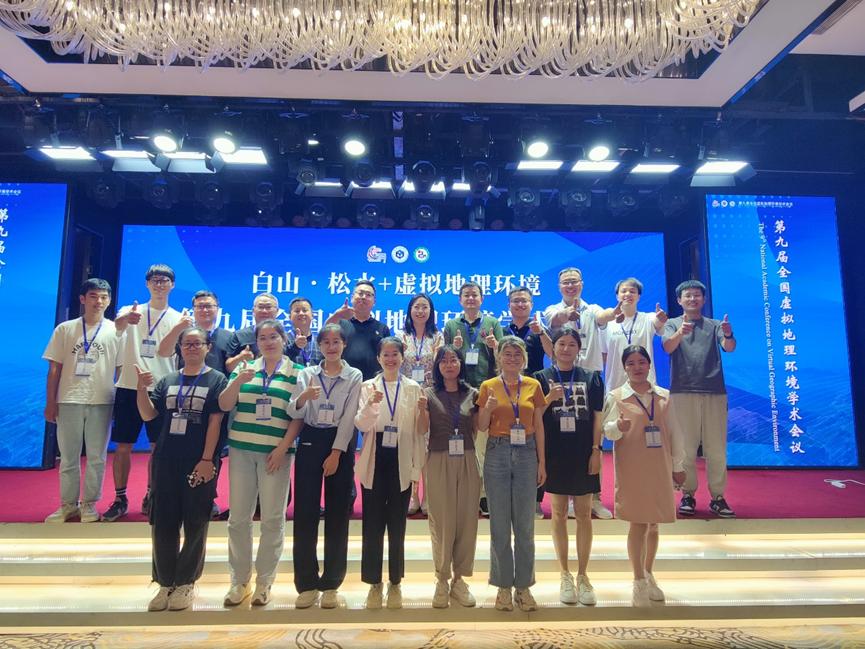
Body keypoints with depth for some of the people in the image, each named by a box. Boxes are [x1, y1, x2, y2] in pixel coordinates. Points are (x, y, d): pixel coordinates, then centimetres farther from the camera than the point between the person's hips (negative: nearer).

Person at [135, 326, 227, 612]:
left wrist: (207, 460, -14)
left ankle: (185, 583, 22)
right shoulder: (168, 380, 9)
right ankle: (165, 583, 24)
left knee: (195, 525, 6)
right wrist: (142, 388, -11)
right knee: (163, 524, 9)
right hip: (166, 462, 4)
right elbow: (148, 415, 5)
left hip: (200, 464, -4)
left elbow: (215, 422, -8)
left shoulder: (216, 379, -3)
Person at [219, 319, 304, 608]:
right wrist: (238, 381, -14)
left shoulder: (296, 372, 1)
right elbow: (224, 405, 3)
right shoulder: (244, 368, 8)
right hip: (241, 449, 2)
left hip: (276, 452, -2)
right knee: (238, 516, 7)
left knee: (273, 518, 4)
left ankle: (264, 582, 19)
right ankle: (239, 580, 22)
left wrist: (282, 448, -10)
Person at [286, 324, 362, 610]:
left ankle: (331, 584, 15)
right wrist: (303, 398, -26)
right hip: (310, 442, 1)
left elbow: (349, 418, -5)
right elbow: (294, 413, -4)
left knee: (337, 515, 3)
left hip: (340, 445, -1)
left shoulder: (354, 376, 2)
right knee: (305, 513, 1)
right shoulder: (307, 373, 5)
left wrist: (336, 453, -12)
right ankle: (307, 584, 13)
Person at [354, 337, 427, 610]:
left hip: (401, 463, 0)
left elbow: (422, 430, 3)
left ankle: (395, 583, 24)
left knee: (397, 525, 9)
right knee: (373, 525, 5)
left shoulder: (414, 388, 4)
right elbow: (361, 425, -8)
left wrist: (423, 410, -18)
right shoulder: (368, 387, 3)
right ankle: (374, 582, 20)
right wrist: (370, 405, -27)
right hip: (375, 461, 0)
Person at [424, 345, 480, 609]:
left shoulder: (472, 394, 7)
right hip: (439, 462, -2)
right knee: (442, 522, 2)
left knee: (467, 521, 6)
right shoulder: (429, 394, 2)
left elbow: (478, 430, 9)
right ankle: (442, 580, 18)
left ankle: (459, 579, 21)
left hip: (467, 461, 2)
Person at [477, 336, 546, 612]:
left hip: (527, 455, 1)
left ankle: (523, 586, 21)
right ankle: (503, 586, 19)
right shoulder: (488, 386, 2)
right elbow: (481, 427, 3)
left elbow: (539, 426, 7)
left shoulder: (533, 386, 6)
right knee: (500, 525, 6)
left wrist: (542, 463, 4)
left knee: (525, 525, 7)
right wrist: (488, 409, -17)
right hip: (498, 454, -1)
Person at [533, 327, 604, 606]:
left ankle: (582, 576, 21)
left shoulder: (590, 378, 5)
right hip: (554, 455, -1)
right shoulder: (542, 378, 1)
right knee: (558, 513, 8)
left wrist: (596, 450, -3)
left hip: (583, 454, 1)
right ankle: (565, 576, 22)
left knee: (583, 514, 7)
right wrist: (549, 399, -19)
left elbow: (597, 416, 3)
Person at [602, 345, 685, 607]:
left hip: (659, 467, 4)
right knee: (638, 523, -2)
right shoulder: (616, 396, -3)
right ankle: (639, 581, 12)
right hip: (631, 468, -3)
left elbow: (673, 431, 10)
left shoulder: (664, 396, 7)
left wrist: (678, 465, 10)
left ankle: (649, 575, 31)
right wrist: (618, 427, -31)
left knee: (653, 524, 12)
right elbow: (606, 429, -9)